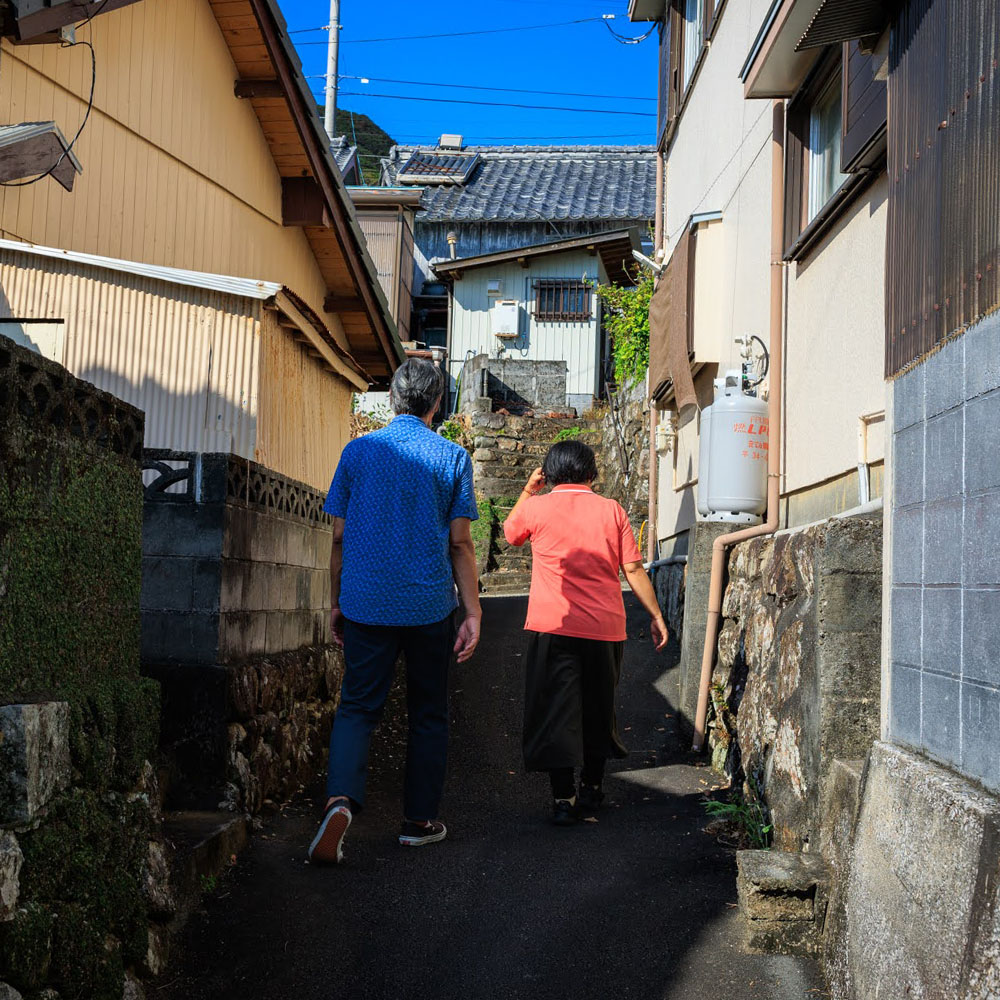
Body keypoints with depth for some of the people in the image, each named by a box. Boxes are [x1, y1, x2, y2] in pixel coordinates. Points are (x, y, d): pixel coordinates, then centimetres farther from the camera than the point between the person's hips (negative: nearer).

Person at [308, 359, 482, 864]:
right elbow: (460, 544, -3)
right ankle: (419, 821, 19)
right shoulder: (452, 457, -1)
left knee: (357, 707, 5)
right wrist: (472, 612, 2)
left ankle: (340, 799, -19)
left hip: (365, 605, 1)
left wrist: (337, 603, 13)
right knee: (427, 714, 13)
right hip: (430, 606, -1)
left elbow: (340, 537, 4)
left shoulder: (358, 451, 3)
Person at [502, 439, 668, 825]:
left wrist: (528, 490, 25)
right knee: (597, 710, 17)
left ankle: (563, 798, -4)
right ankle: (591, 789, 28)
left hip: (553, 627, -2)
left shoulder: (536, 507, -1)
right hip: (605, 628, 2)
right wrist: (656, 615, 8)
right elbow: (633, 569, 1)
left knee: (555, 712, 1)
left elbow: (510, 532, 20)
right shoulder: (612, 510, 2)